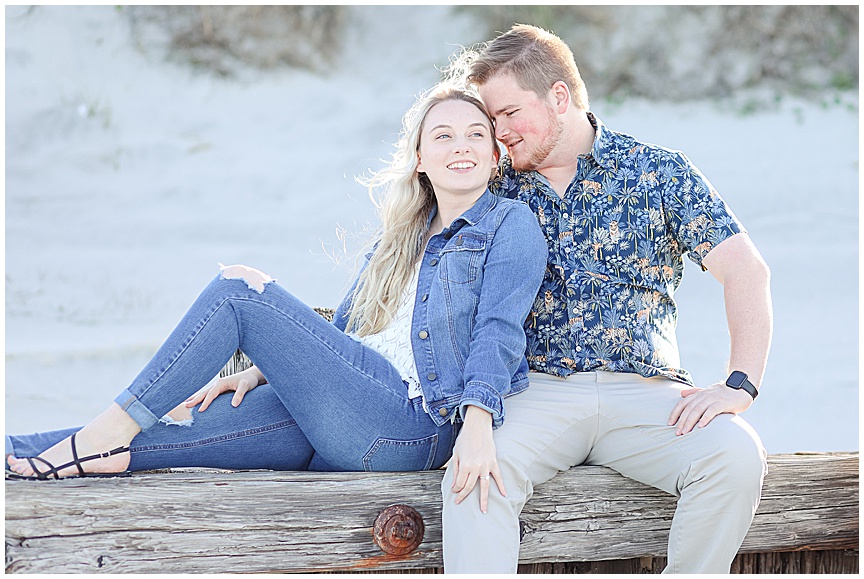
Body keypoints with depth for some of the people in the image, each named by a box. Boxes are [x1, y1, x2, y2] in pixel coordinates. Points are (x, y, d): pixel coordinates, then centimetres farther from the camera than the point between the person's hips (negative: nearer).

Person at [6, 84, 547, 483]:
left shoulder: (511, 223, 4)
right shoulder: (401, 240, 25)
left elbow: (498, 329, -11)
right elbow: (337, 334, 24)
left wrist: (478, 422, -27)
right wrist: (259, 372, 7)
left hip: (409, 428, -7)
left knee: (239, 288, -13)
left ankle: (114, 429, -12)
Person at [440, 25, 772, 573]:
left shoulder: (660, 172, 6)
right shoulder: (500, 188, 13)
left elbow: (747, 271, -1)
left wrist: (739, 385, -15)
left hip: (644, 389, 0)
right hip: (537, 391, 1)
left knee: (736, 455, -29)